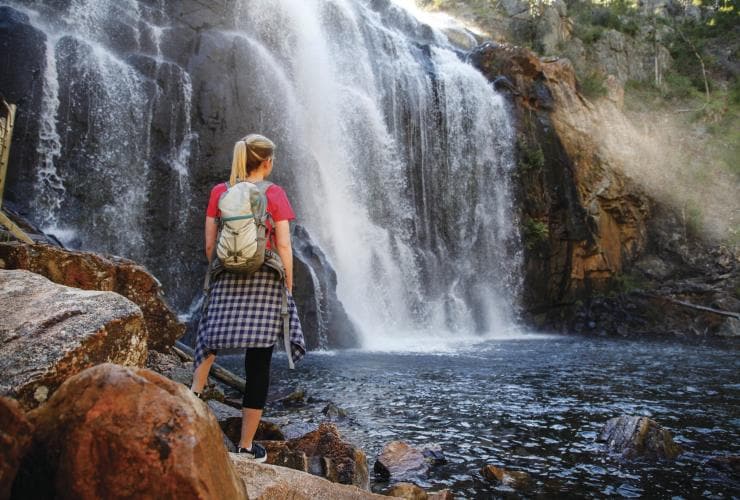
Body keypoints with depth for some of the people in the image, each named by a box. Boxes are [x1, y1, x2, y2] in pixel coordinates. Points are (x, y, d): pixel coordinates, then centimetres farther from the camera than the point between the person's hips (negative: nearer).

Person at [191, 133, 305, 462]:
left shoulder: (219, 192, 6)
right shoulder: (274, 193, -2)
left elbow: (209, 244, 6)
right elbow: (283, 245, -5)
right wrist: (288, 286, 4)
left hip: (226, 279, 3)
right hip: (265, 281, -2)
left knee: (211, 340, 26)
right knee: (259, 362, 4)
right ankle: (246, 446, 12)